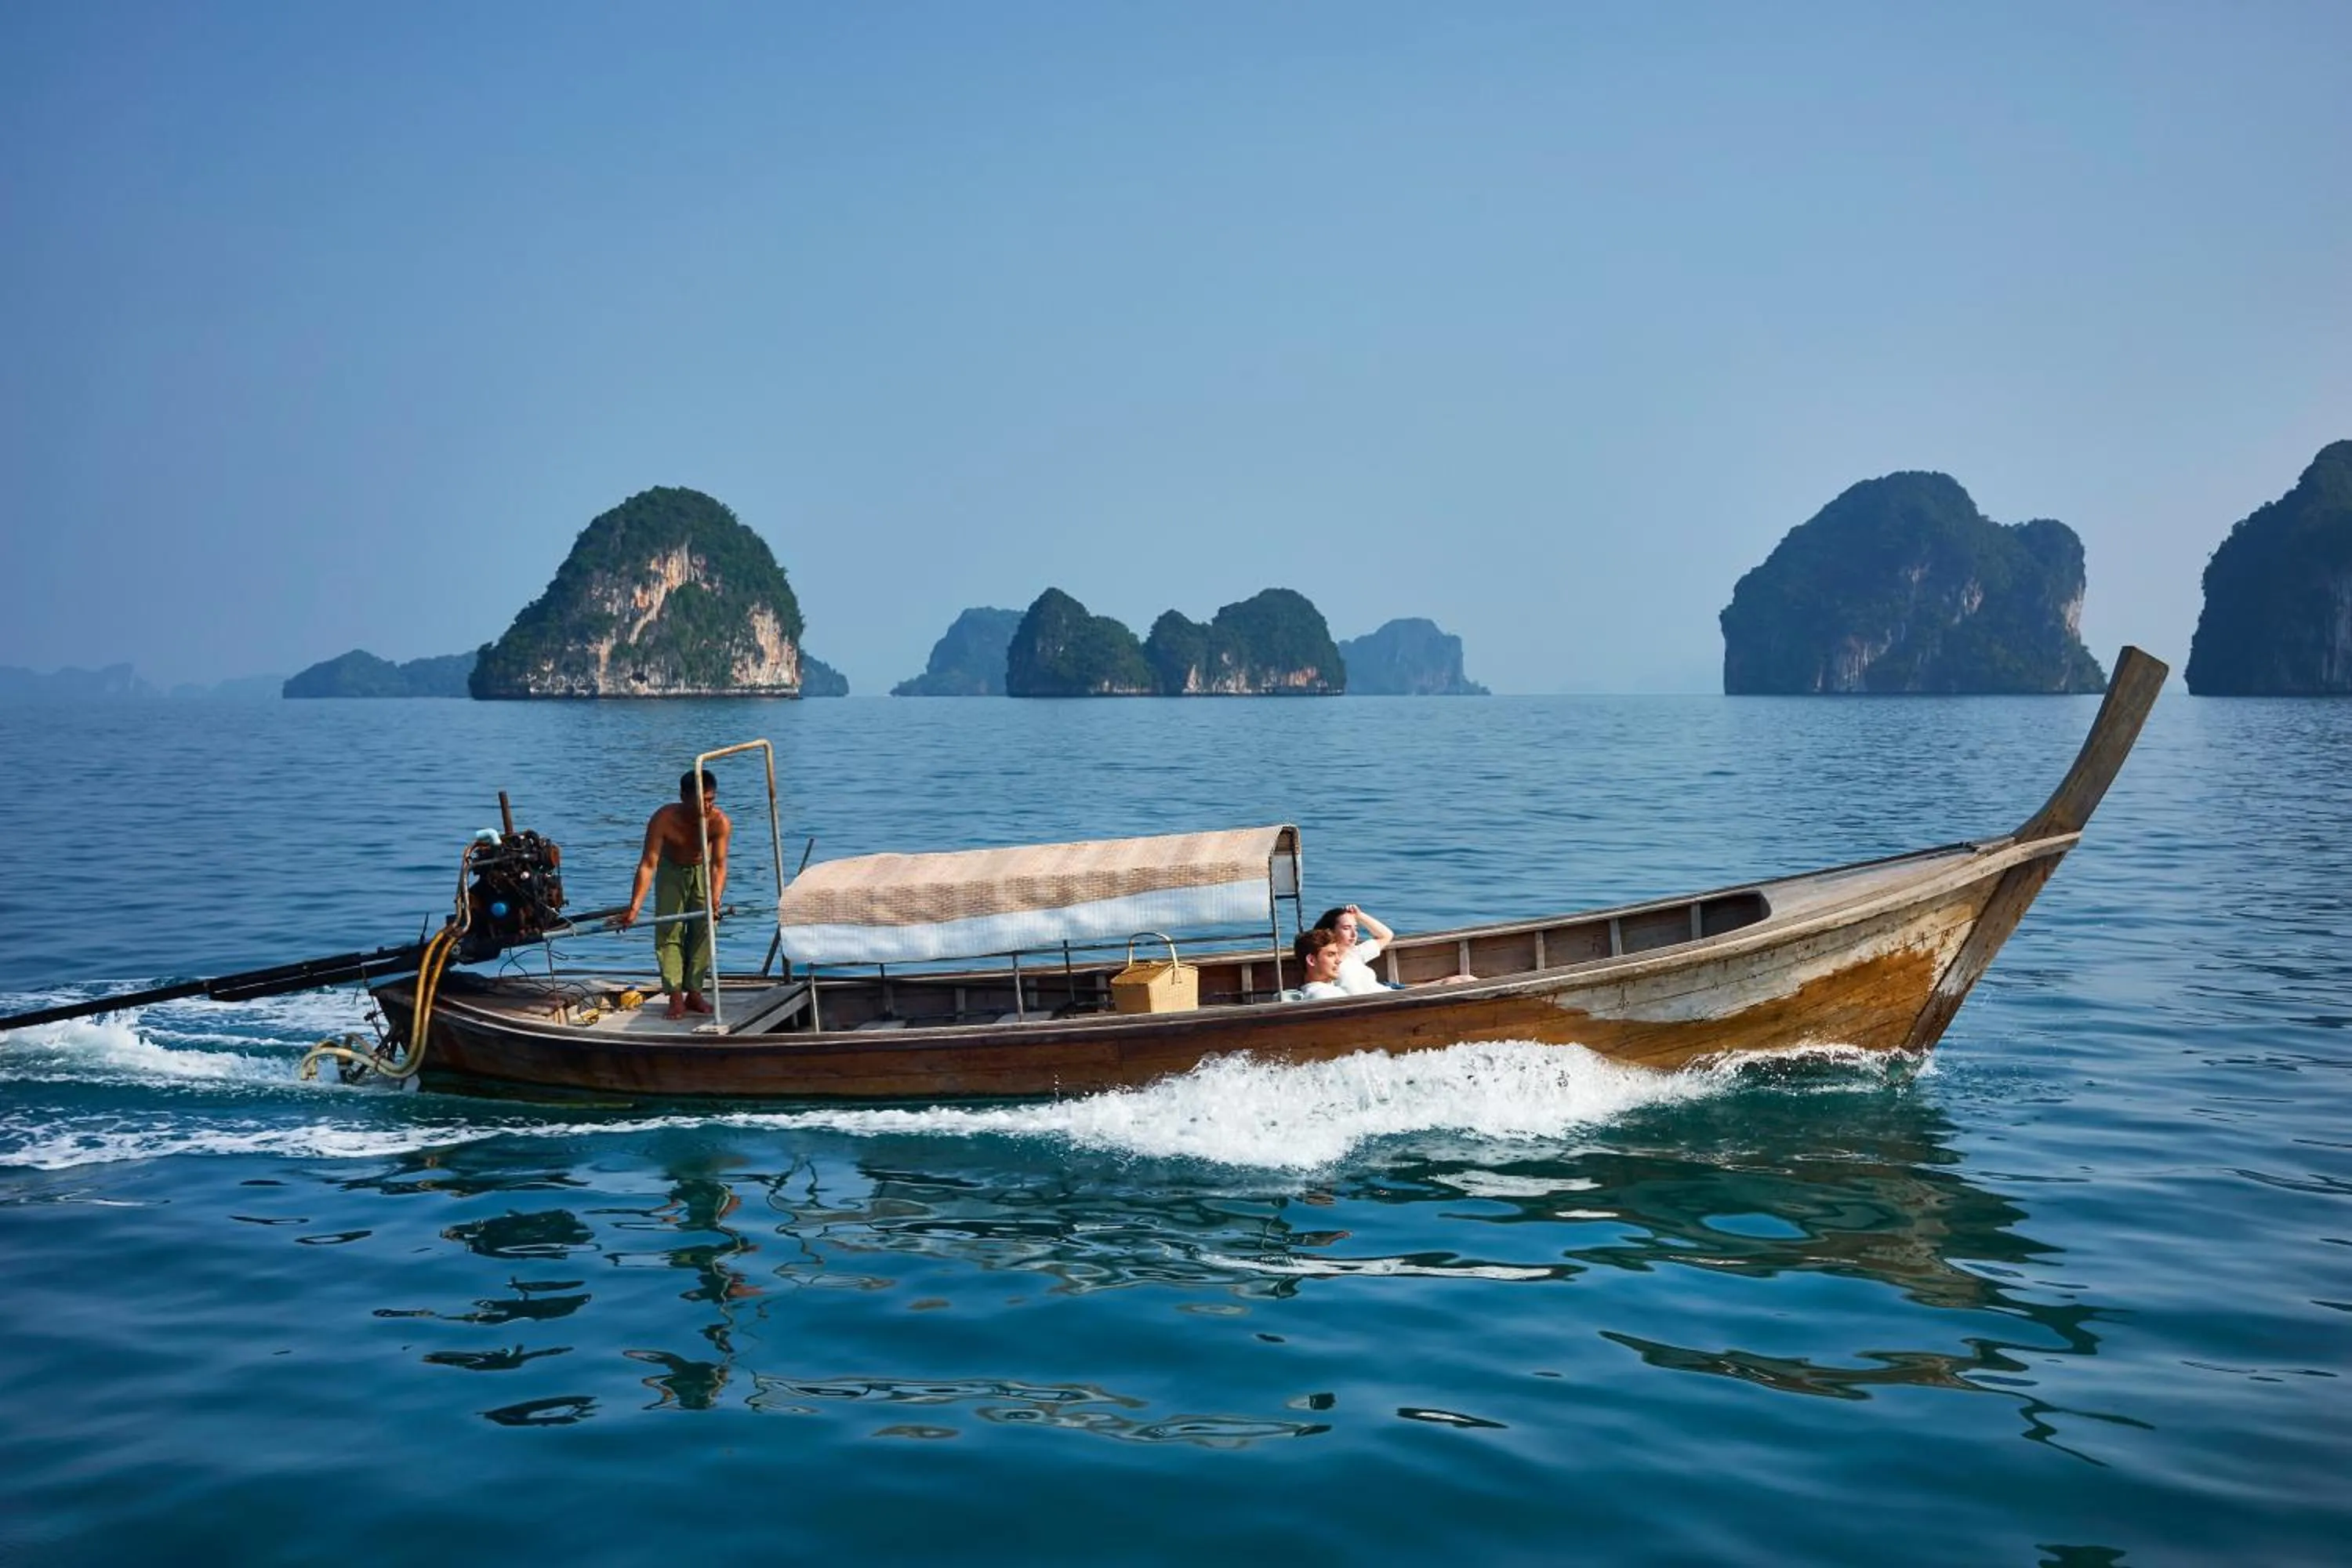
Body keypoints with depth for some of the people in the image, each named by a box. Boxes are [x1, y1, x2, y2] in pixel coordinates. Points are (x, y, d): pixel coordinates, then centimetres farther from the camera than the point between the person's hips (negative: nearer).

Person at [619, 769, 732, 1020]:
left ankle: (694, 993, 6)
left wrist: (715, 897, -54)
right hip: (671, 870, -1)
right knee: (668, 931, -8)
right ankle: (676, 997, -9)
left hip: (703, 870, 1)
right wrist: (634, 909, -40)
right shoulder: (663, 819, -35)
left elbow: (719, 865, -35)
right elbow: (648, 865, -35)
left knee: (703, 930, -4)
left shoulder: (720, 822, -33)